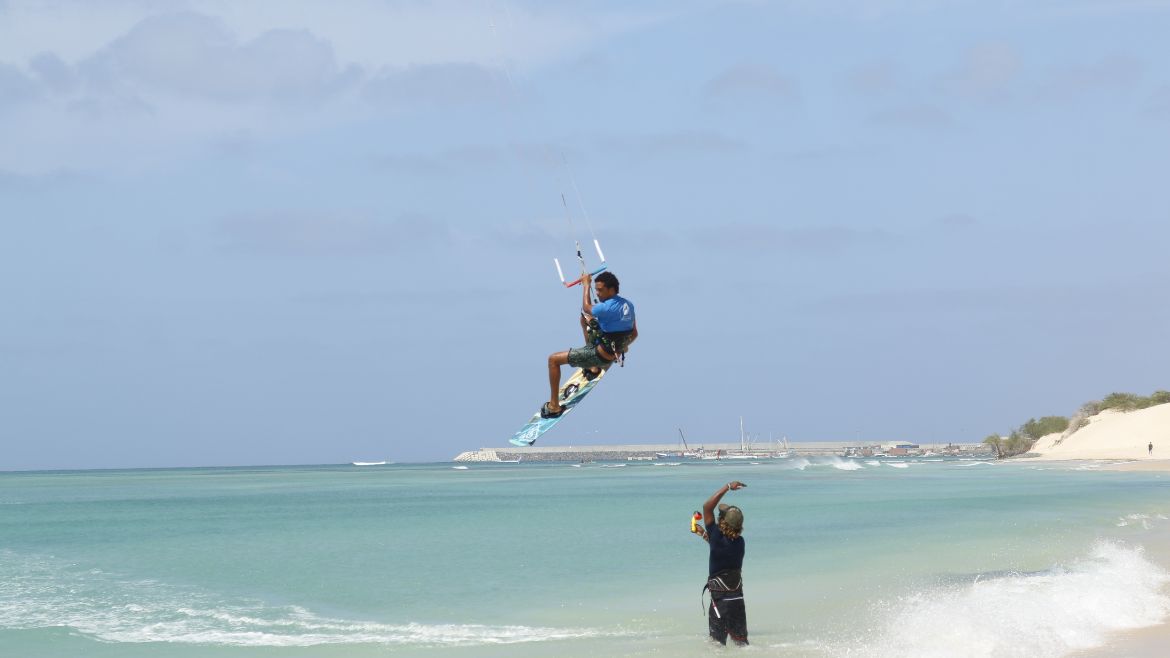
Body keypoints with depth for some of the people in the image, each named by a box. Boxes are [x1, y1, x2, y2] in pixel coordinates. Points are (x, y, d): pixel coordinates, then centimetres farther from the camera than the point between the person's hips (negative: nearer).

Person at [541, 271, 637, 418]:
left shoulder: (608, 308, -30)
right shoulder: (628, 304, -3)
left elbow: (586, 308, -7)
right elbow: (634, 334, 9)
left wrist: (586, 284, 7)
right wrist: (619, 347, 27)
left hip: (601, 356, -9)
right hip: (613, 353, 9)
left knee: (553, 359, -1)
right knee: (585, 319, 29)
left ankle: (554, 406, 4)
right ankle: (594, 368, 34)